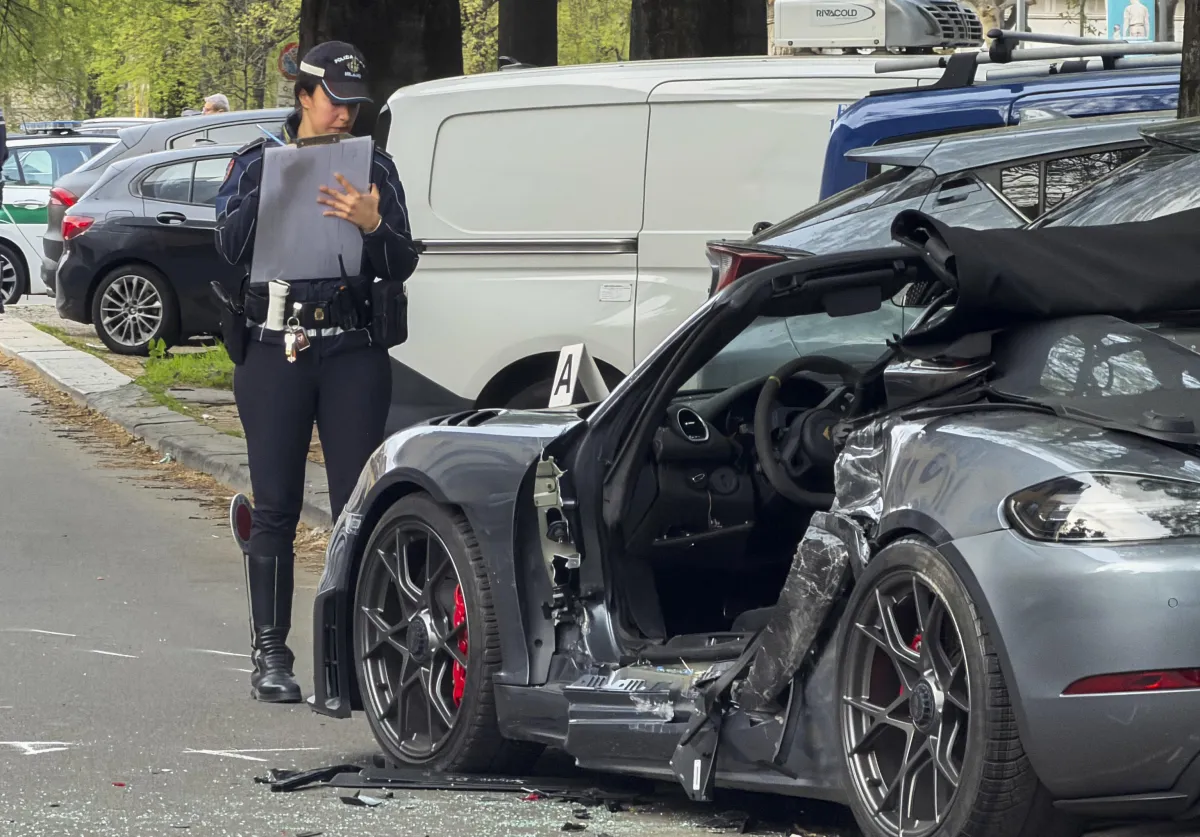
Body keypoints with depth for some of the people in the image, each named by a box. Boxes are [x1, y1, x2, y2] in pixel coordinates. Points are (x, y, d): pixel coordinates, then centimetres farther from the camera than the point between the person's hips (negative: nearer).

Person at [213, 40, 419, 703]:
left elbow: (402, 265, 3)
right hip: (273, 352, -1)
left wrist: (372, 225, -18)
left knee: (357, 505, -2)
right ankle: (270, 654, 7)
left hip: (354, 354, 1)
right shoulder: (258, 162, 6)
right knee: (275, 508, 1)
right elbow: (230, 244, -7)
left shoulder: (372, 169, 8)